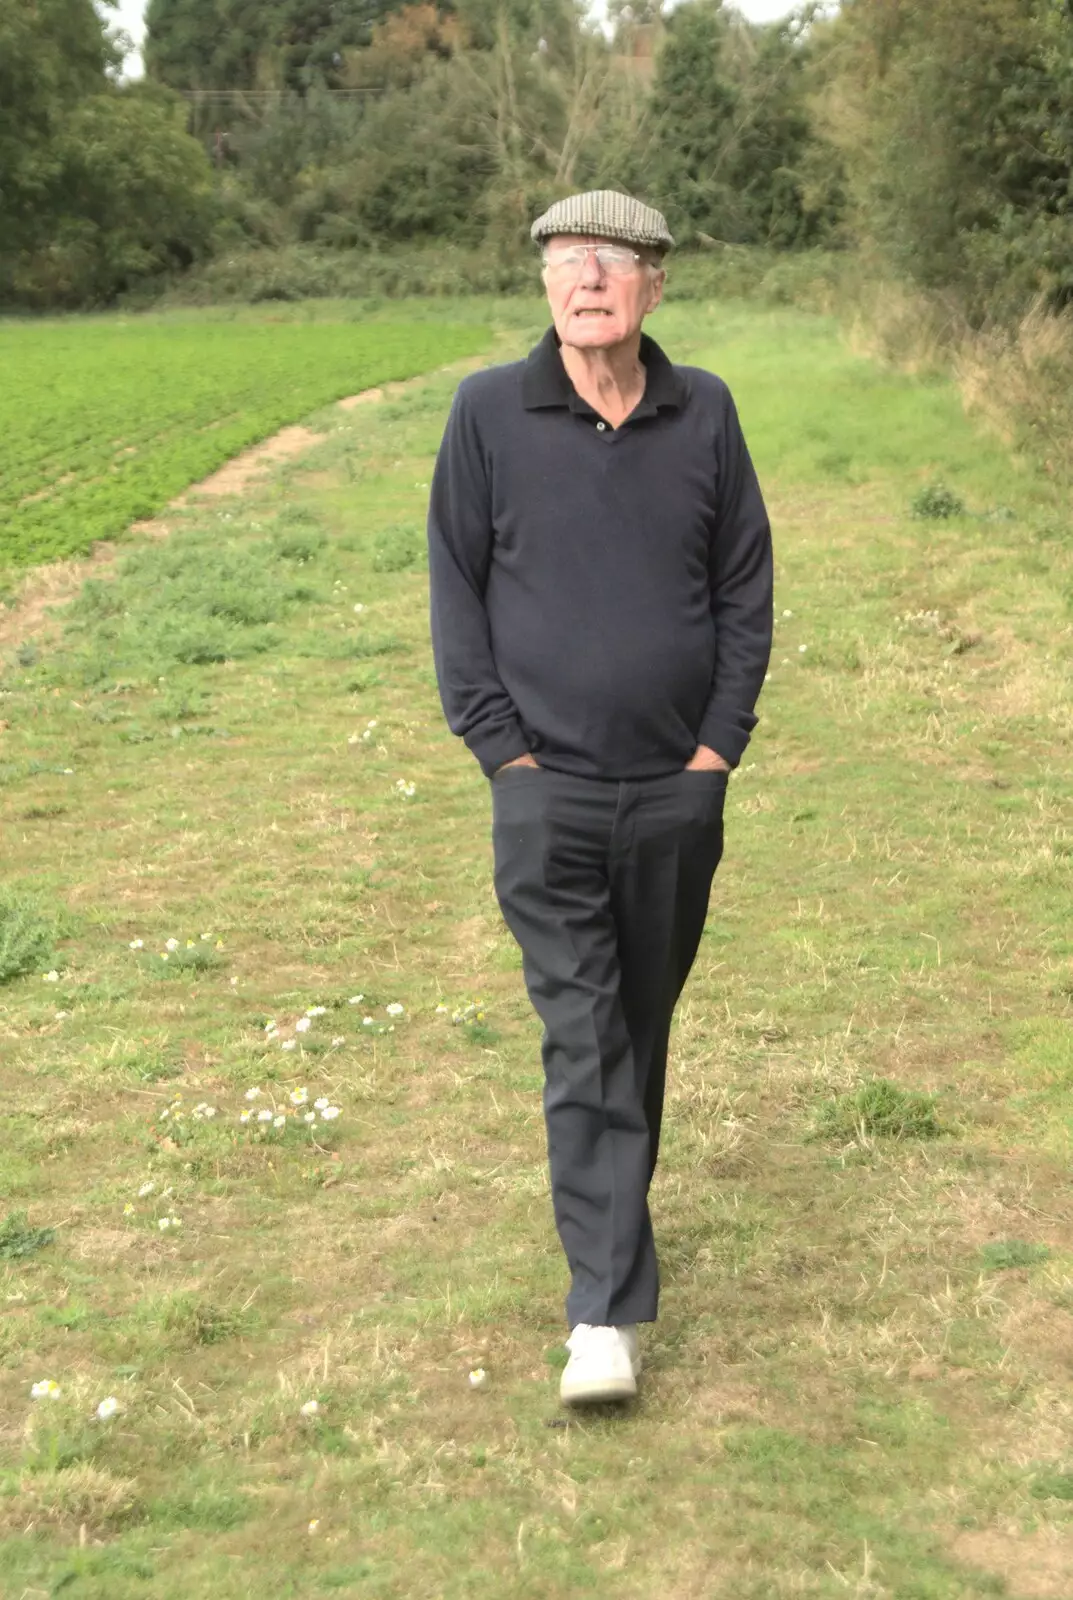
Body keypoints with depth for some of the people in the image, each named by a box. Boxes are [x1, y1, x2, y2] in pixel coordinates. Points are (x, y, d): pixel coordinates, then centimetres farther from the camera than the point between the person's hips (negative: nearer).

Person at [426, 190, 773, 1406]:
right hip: (549, 791, -2)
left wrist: (721, 742, 0)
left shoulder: (704, 413, 3)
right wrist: (500, 748, -5)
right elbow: (455, 587, 1)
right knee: (582, 1041, -6)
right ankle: (606, 1312, -3)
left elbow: (746, 585, 7)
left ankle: (611, 1215, 36)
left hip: (680, 791, 3)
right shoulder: (490, 412, -2)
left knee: (644, 1024, 15)